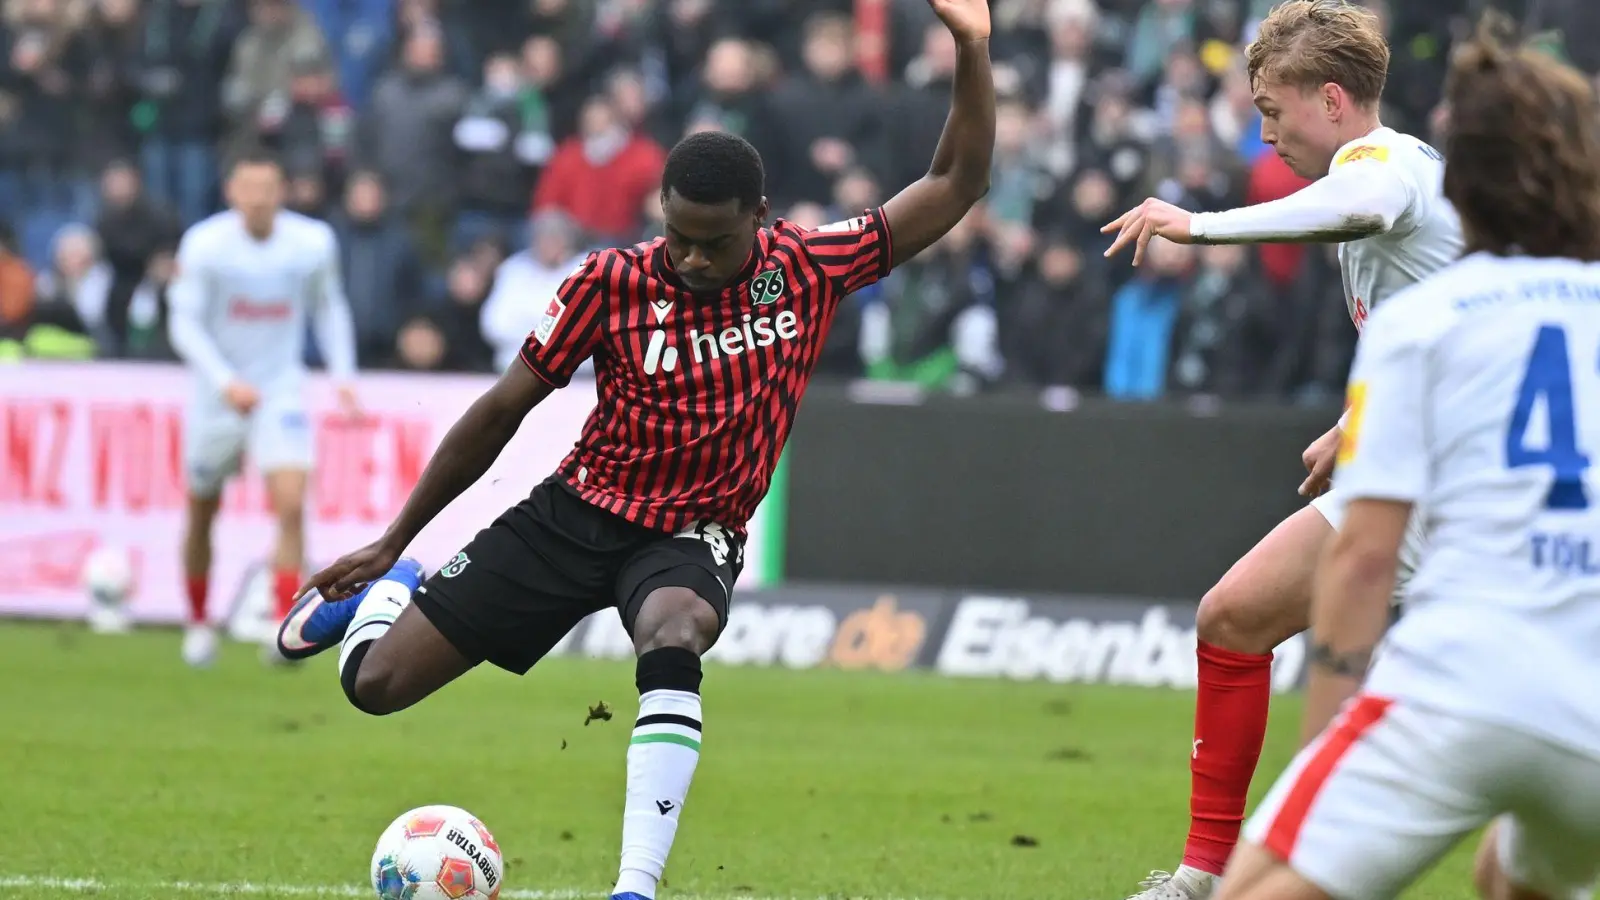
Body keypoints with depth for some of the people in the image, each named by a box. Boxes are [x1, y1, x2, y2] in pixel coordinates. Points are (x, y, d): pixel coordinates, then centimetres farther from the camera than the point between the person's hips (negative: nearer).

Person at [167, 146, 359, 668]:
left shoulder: (314, 243, -8)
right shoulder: (204, 244, -15)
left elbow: (330, 308, 10)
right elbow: (184, 324, -14)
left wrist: (343, 375, 1)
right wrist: (226, 381, -27)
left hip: (281, 391, 0)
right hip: (217, 391, 0)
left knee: (291, 504, -19)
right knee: (202, 514, 12)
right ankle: (198, 622, 34)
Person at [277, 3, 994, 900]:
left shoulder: (809, 271, -8)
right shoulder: (612, 285, -11)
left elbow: (956, 185, -2)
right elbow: (501, 412, -1)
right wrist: (393, 541, 4)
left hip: (693, 534, -1)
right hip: (575, 513, 1)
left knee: (674, 636, -40)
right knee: (375, 682, -4)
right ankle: (385, 591, 35)